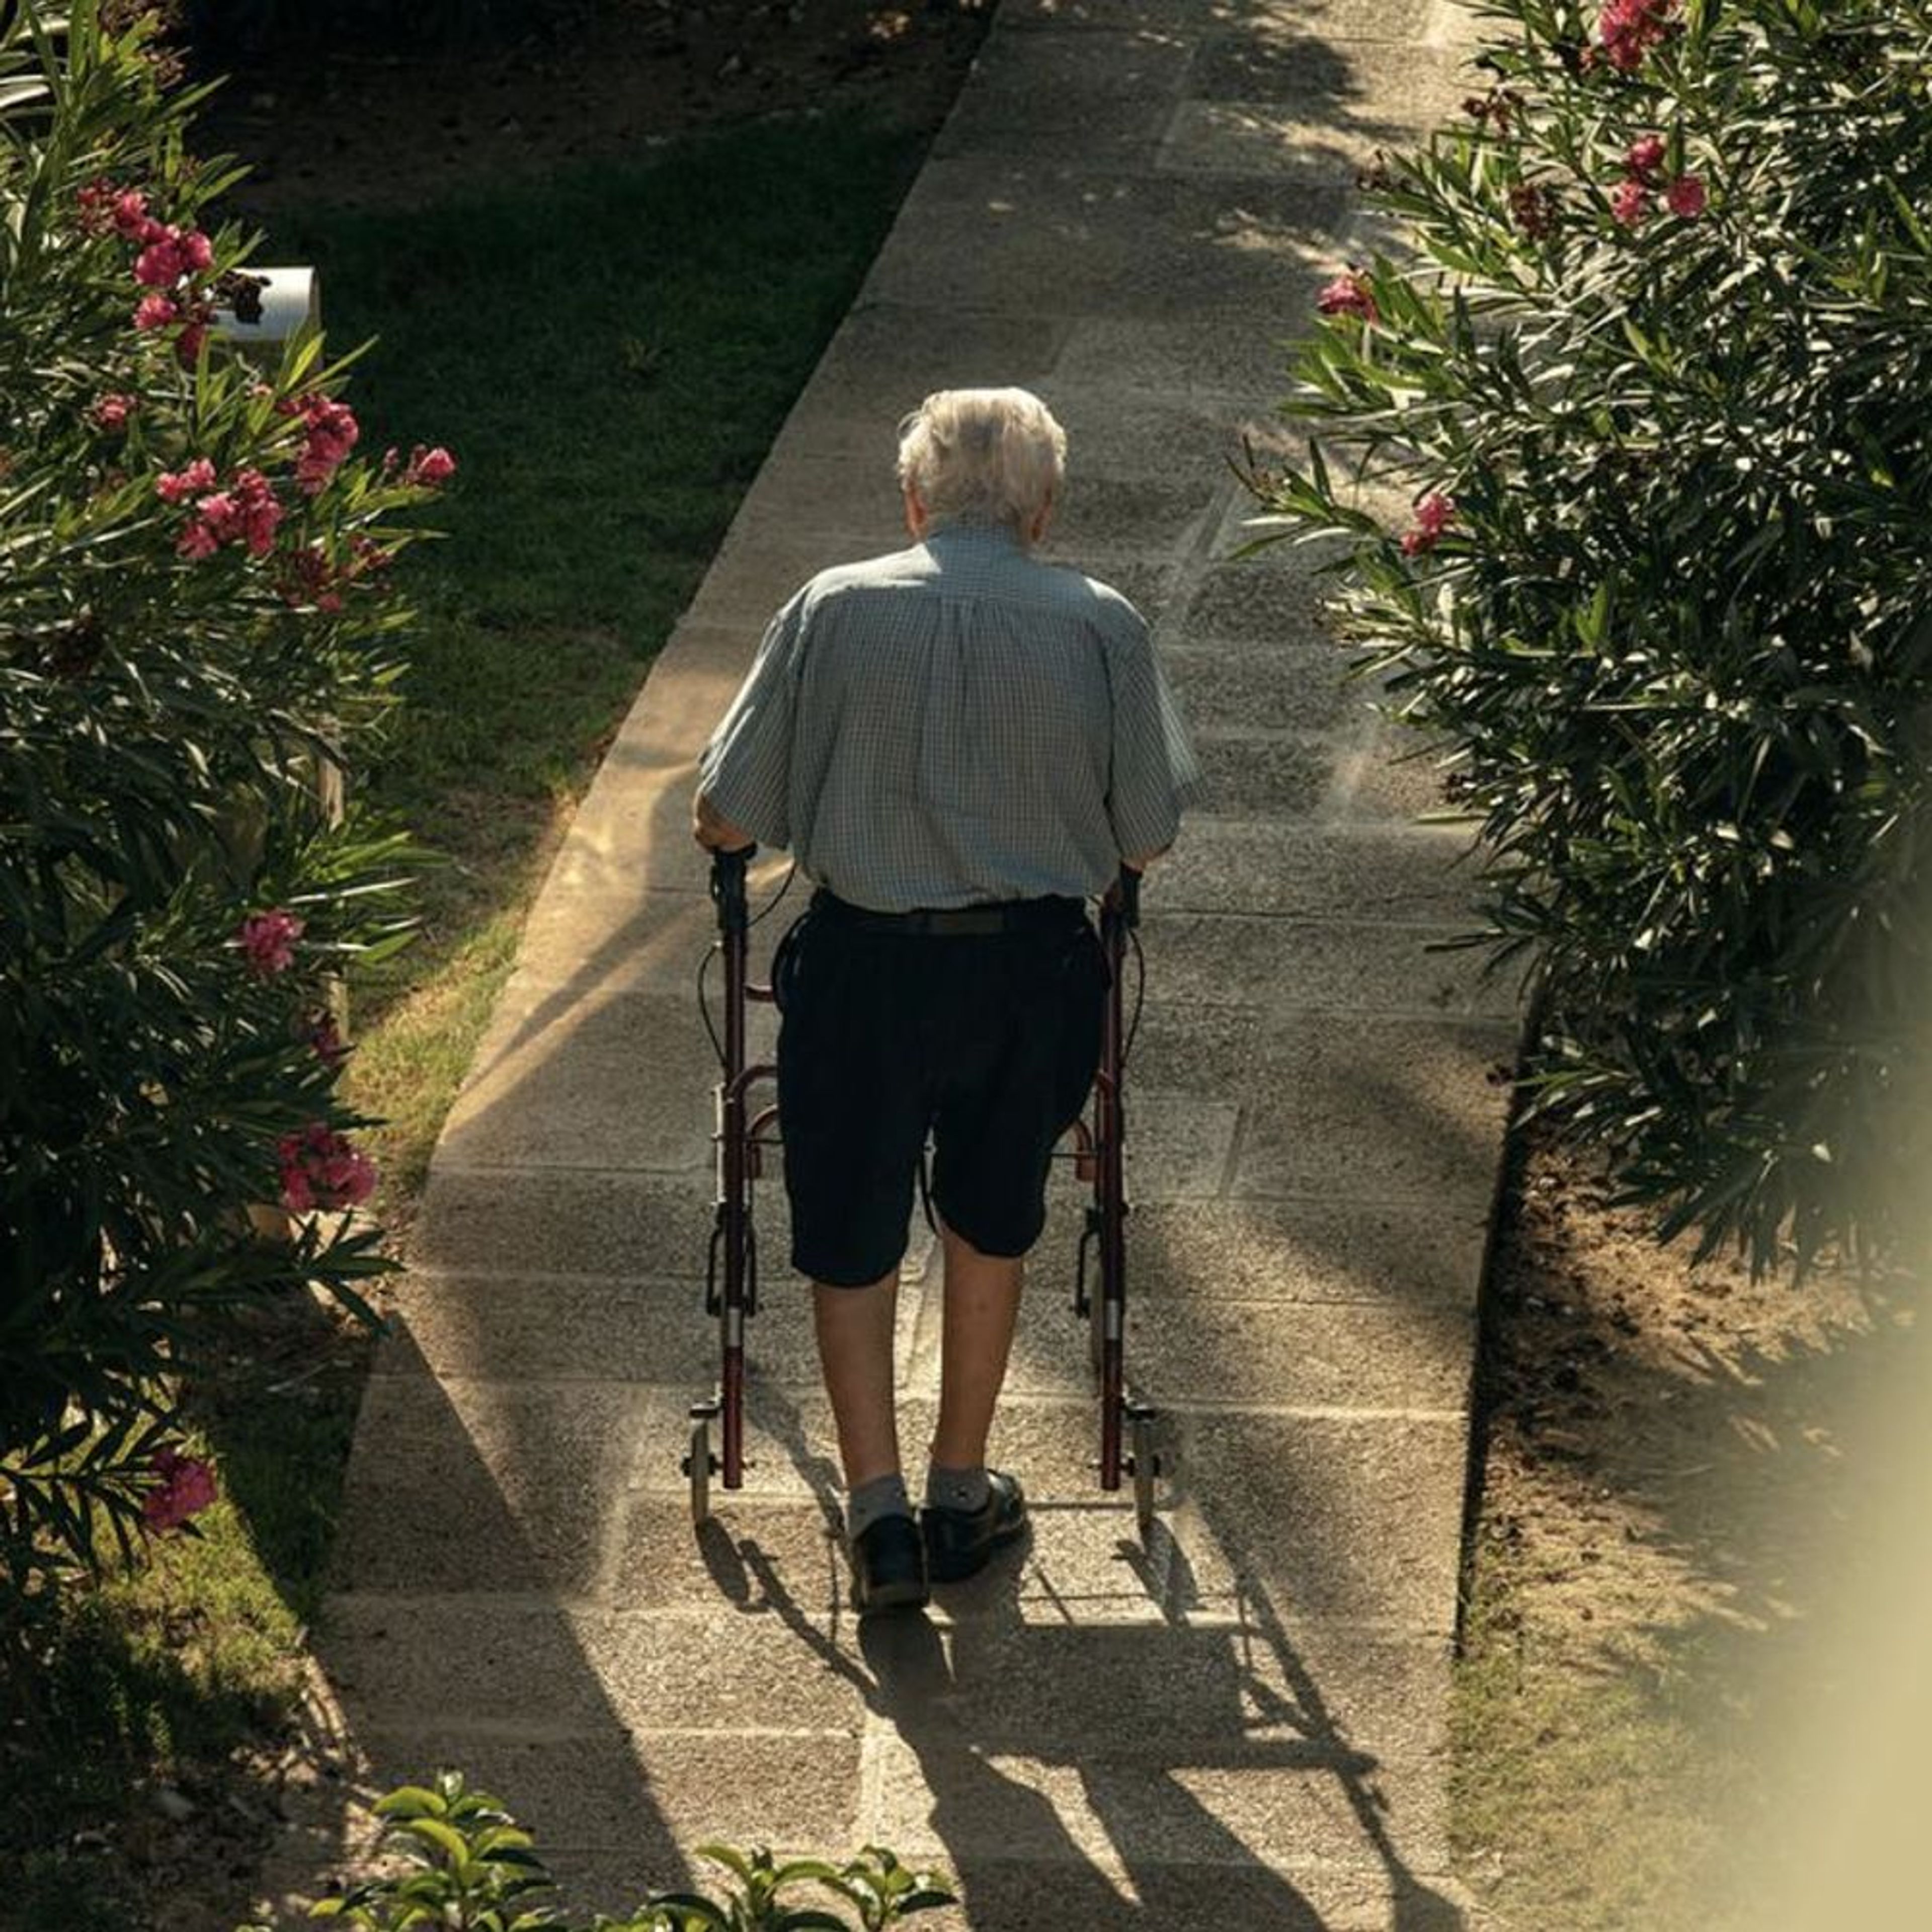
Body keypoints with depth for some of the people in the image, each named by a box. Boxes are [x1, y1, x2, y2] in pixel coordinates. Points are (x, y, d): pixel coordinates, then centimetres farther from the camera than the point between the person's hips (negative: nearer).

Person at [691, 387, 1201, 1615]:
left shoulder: (835, 608, -4)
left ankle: (879, 1513, 4)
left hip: (863, 962, -1)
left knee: (852, 1242, 14)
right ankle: (962, 1495, 31)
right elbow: (1148, 841, 3)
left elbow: (724, 825, -2)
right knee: (991, 1228, 21)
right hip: (1030, 967, 1)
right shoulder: (1102, 627, -2)